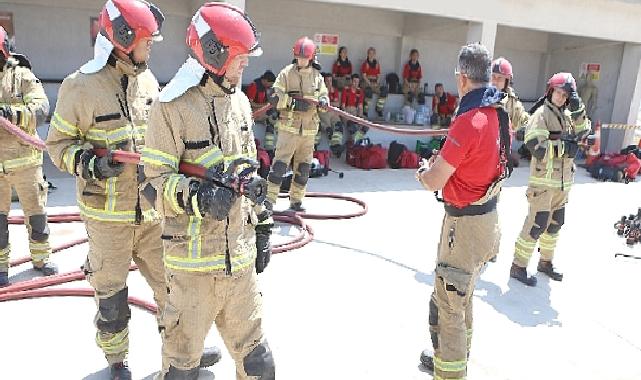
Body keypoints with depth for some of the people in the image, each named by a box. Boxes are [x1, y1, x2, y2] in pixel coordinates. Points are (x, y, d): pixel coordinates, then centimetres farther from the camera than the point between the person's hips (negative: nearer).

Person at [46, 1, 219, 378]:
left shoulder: (148, 80, 5)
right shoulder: (81, 86, -12)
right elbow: (59, 143, -4)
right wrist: (90, 163, -21)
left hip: (153, 210, 5)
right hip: (108, 215, -4)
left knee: (173, 284, 13)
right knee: (111, 295, 12)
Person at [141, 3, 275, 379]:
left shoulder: (240, 101, 9)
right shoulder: (173, 106, -12)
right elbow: (155, 182, -11)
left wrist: (262, 227, 15)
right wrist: (197, 196, -29)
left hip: (240, 253, 6)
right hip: (194, 256, -5)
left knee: (254, 350, 18)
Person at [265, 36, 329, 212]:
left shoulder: (317, 76, 9)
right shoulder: (286, 73, -3)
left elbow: (324, 96, 15)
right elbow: (275, 98, -7)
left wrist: (323, 101, -9)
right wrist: (294, 103, -19)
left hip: (309, 128, 5)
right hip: (289, 126, -4)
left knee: (303, 167, 10)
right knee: (280, 164, -9)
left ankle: (296, 200, 23)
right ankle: (270, 199, -2)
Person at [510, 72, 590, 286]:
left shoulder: (568, 114, 11)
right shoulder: (541, 113, -10)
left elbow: (582, 133, -2)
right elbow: (535, 145, -20)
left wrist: (578, 109, -11)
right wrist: (564, 146, -18)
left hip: (563, 180, 8)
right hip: (543, 179, -8)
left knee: (555, 224, 17)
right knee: (537, 224, -7)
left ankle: (546, 262, 32)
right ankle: (518, 267, 4)